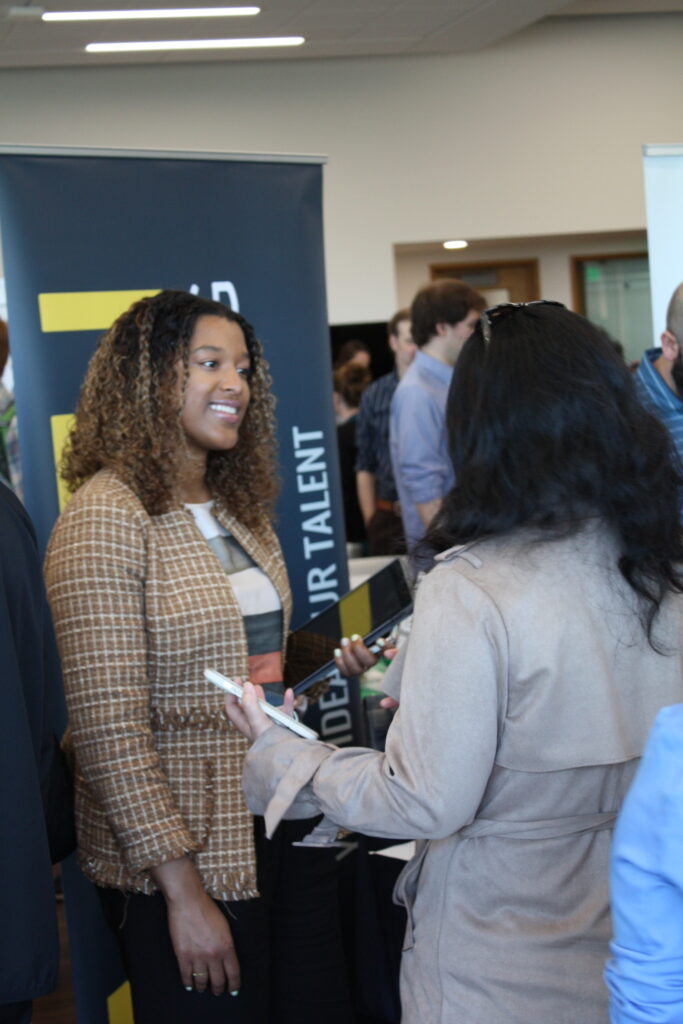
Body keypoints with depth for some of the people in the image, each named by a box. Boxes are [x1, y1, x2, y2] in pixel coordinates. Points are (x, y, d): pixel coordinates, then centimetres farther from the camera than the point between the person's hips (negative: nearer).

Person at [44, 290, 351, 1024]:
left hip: (284, 825, 7)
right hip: (190, 857, -7)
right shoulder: (106, 516, -15)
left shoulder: (241, 508, 9)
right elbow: (109, 731, -18)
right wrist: (182, 891, -18)